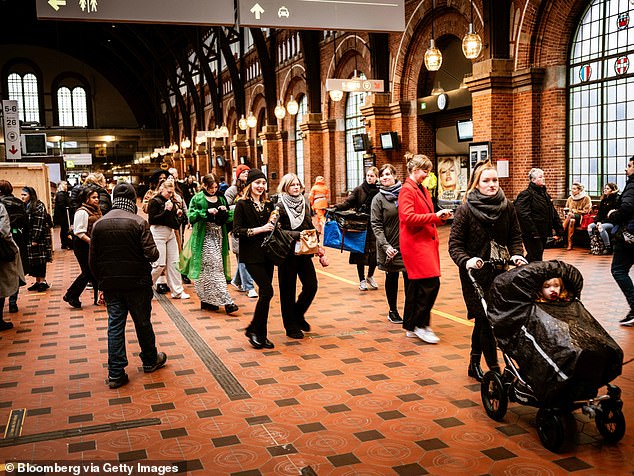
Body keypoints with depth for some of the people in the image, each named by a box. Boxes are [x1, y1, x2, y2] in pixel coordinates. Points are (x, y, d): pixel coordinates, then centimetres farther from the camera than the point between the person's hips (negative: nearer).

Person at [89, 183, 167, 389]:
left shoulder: (99, 224, 1)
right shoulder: (138, 222, -12)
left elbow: (93, 260, 4)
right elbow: (151, 254, -17)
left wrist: (101, 282, 15)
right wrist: (156, 251, 6)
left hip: (110, 284, 3)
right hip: (137, 283, -3)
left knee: (115, 325, 7)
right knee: (143, 322, 14)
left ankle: (115, 373, 8)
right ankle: (150, 360, 32)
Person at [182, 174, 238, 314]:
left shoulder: (221, 199, 15)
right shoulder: (197, 199, 0)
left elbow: (226, 219, 17)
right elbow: (191, 216, -10)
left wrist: (225, 211, -4)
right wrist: (207, 212, -20)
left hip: (218, 235, 6)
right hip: (204, 235, -5)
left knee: (208, 269, 9)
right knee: (214, 267, -12)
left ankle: (207, 300, 18)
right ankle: (226, 301, -15)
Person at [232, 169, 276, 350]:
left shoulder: (268, 204, 12)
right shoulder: (242, 204, -5)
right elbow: (237, 231, -11)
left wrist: (273, 226, 2)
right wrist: (259, 229, -18)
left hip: (267, 253, 6)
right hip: (251, 255, -6)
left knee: (265, 294, 7)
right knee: (267, 291, -14)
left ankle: (260, 335, 19)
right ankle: (253, 330, 4)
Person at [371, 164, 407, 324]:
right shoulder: (378, 199, -1)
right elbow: (376, 225, -6)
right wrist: (385, 246, -18)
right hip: (390, 246, -1)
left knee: (409, 278, 1)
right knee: (392, 278, 11)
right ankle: (393, 311, 25)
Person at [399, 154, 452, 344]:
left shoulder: (423, 190, 19)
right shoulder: (407, 190, -10)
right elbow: (408, 217, -21)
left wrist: (441, 217, 4)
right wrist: (435, 216, -16)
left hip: (426, 241, 9)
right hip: (415, 243, -9)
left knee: (416, 286, 12)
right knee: (431, 283, -12)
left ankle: (411, 327, 19)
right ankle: (421, 325, -1)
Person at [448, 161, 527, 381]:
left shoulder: (507, 207, 2)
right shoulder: (466, 210, -9)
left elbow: (515, 236, 11)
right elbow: (454, 244, -9)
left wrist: (516, 255, -7)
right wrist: (466, 261, -26)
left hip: (498, 272, 4)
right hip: (474, 274, -4)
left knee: (483, 320, 14)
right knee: (485, 319, -7)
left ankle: (475, 364, 31)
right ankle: (495, 370, 0)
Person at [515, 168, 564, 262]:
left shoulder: (545, 194, 18)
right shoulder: (526, 194, -11)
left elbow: (554, 214, 22)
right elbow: (523, 215, -21)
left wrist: (559, 230, 14)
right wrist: (533, 232, -24)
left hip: (543, 234, 9)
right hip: (532, 236, -9)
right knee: (536, 260, -10)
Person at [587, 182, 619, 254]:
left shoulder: (616, 199, -10)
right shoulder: (604, 200, 14)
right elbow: (600, 212, 14)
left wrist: (602, 222, -19)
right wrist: (598, 221, -6)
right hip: (603, 222, 8)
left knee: (601, 227, -33)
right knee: (590, 226, -9)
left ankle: (608, 248, -26)